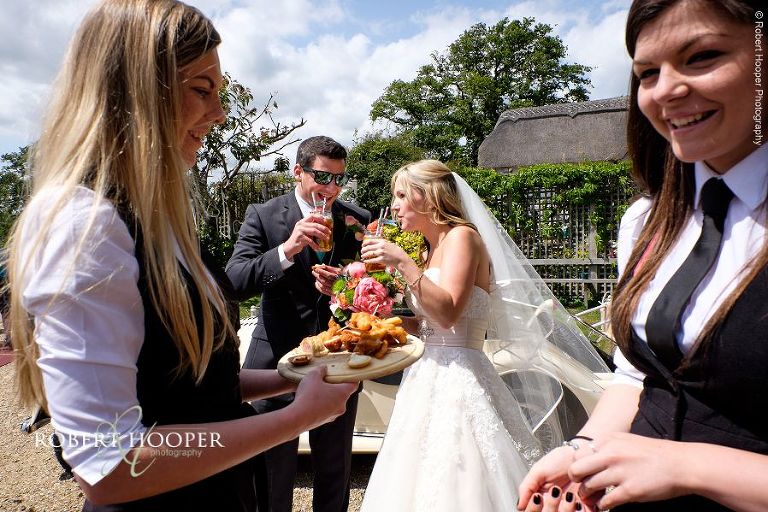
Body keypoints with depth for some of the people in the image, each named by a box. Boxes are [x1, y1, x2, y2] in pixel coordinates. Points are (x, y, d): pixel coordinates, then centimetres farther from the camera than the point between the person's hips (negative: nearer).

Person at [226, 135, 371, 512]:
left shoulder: (357, 220, 1)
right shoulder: (263, 215, -5)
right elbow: (234, 282, -16)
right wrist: (286, 250, -31)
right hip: (279, 362, -2)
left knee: (335, 474, 20)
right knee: (272, 476, 14)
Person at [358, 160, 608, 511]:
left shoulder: (462, 236, -9)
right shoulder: (432, 249, 16)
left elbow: (447, 312, -22)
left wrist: (402, 263, -22)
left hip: (457, 381, -8)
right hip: (430, 377, 8)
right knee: (424, 483, 14)